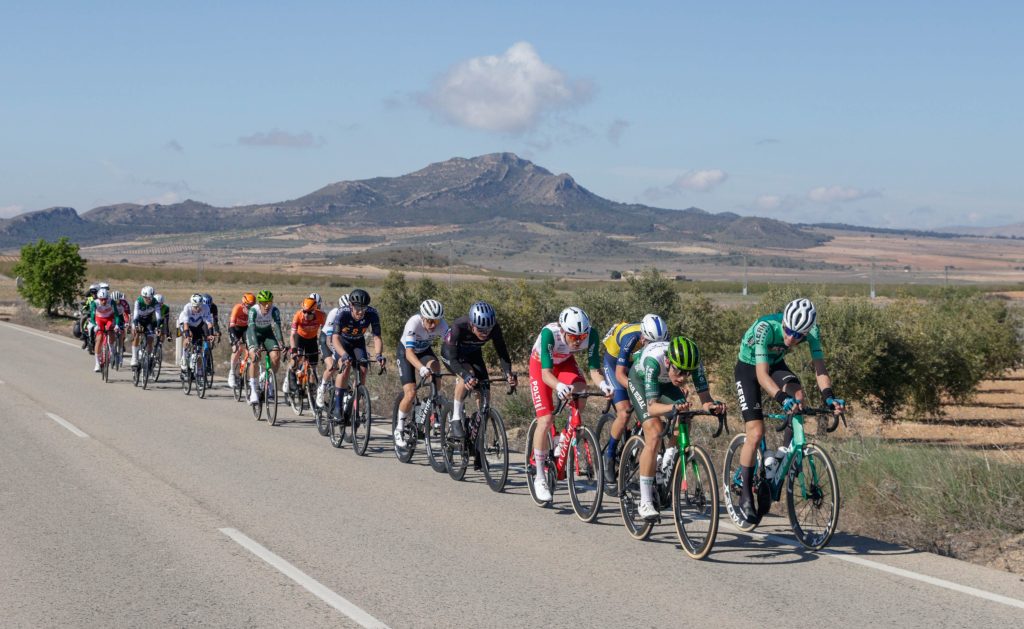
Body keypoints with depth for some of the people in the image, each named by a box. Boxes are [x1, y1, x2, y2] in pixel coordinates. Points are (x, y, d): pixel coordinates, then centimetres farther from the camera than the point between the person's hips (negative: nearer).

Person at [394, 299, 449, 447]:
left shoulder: (442, 325, -26)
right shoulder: (414, 323, -35)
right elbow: (409, 352, -42)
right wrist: (421, 368, -59)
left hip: (425, 351, 3)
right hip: (405, 352, -3)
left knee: (435, 365, -32)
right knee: (410, 393, -15)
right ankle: (399, 428, 6)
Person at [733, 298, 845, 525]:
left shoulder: (812, 331, -24)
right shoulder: (765, 328, -37)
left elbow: (819, 368, -25)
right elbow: (762, 374, -41)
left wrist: (828, 396, -44)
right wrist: (782, 398, -57)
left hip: (776, 365, 4)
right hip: (749, 368, -4)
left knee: (797, 395, -29)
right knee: (756, 432, -15)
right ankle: (745, 496, -3)